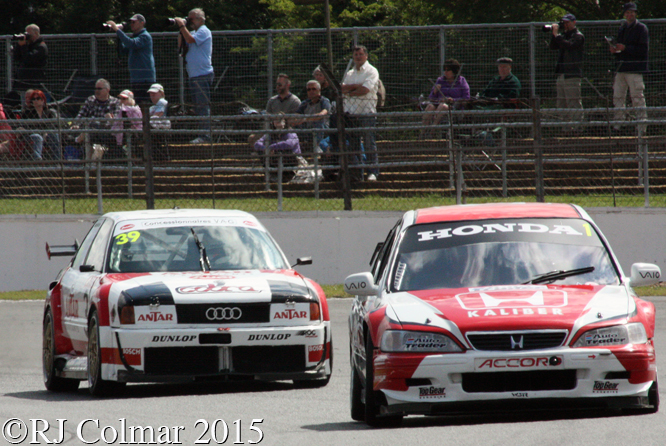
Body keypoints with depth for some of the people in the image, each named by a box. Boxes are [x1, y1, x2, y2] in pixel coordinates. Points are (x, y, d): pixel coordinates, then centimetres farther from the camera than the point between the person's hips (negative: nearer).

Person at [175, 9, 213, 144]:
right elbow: (181, 45, 19)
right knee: (198, 107, 9)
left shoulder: (204, 31, -5)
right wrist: (181, 30, 9)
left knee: (203, 106, -12)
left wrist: (182, 26, -12)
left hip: (203, 75, -10)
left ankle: (205, 135, -15)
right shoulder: (195, 33, 22)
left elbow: (190, 40, -20)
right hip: (194, 76, 10)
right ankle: (202, 134, 11)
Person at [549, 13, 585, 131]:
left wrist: (556, 35, -15)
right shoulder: (564, 35, 20)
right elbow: (552, 46, 13)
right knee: (562, 104, 10)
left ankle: (577, 126, -12)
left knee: (574, 102, -11)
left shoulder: (578, 36, -4)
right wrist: (554, 34, 1)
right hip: (561, 74, 9)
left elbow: (568, 45, -21)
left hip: (572, 74, -9)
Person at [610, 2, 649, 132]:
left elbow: (643, 49, -11)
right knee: (618, 97, 6)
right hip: (621, 69, 7)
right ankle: (618, 124, 12)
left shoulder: (641, 28, -2)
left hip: (635, 69, -7)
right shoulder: (622, 29, 21)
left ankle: (641, 125, -6)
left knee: (637, 97, -8)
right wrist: (615, 50, 5)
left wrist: (625, 48, -17)